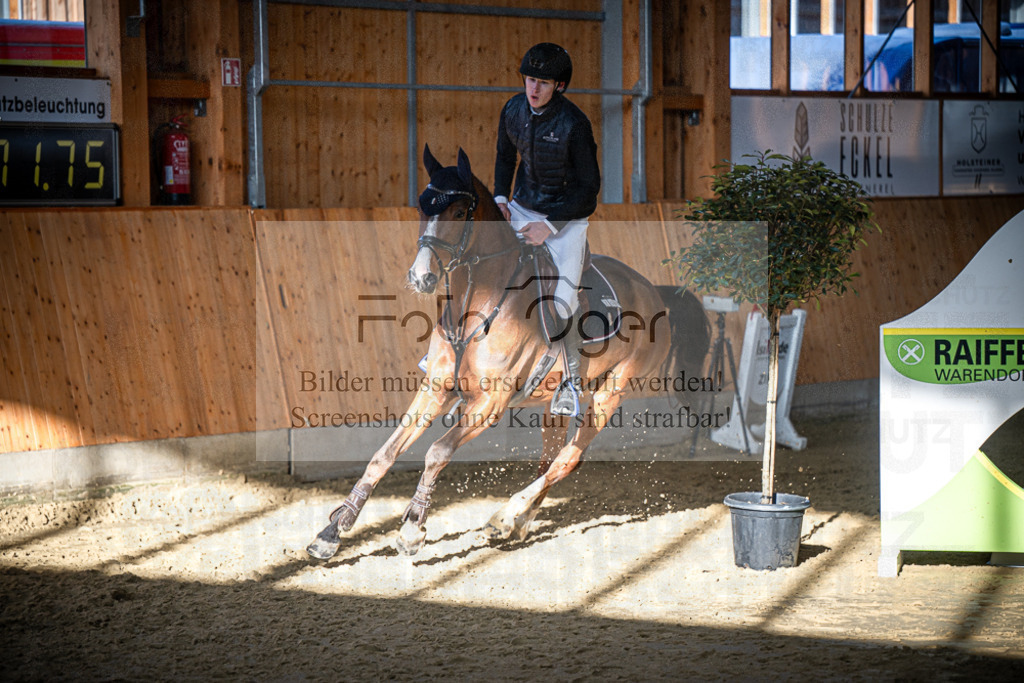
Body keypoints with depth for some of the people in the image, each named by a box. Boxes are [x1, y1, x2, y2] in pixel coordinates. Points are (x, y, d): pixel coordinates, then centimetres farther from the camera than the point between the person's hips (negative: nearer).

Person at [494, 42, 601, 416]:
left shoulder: (574, 124, -21)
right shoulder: (513, 110, -4)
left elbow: (589, 186, -15)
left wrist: (549, 226, -19)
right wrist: (500, 198, 1)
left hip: (567, 217, -5)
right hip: (522, 209, 5)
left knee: (561, 303, -13)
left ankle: (571, 378, 8)